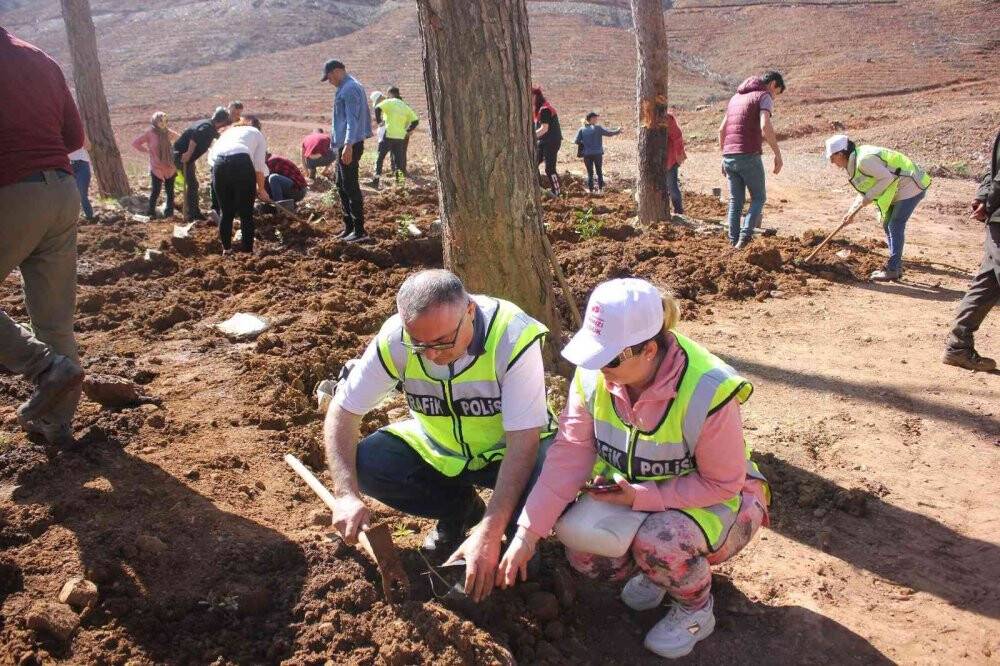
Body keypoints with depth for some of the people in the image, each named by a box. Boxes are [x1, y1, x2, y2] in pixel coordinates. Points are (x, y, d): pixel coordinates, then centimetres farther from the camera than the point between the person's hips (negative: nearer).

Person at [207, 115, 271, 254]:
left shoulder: (229, 131, 38)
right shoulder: (257, 133, 27)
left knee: (225, 211, 16)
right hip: (241, 162, -3)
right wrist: (261, 189, 23)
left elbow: (211, 154, 24)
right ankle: (247, 250, 7)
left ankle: (226, 249, 22)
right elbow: (259, 165, 15)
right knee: (246, 212, 6)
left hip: (218, 163, 4)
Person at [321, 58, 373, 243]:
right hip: (345, 144, 11)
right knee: (342, 186, 16)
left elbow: (352, 119, -23)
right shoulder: (348, 87, 18)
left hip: (349, 145, -11)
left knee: (350, 187, -8)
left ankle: (359, 232, -4)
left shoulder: (349, 89, -15)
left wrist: (348, 145, -29)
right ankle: (349, 227, 23)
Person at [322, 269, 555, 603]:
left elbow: (523, 442, -31)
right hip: (436, 449, 4)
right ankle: (458, 508, 6)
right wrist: (347, 494, -29)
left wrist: (488, 533, -38)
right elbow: (342, 411, -15)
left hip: (504, 451, -3)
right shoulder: (394, 339, -23)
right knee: (365, 464, -22)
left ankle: (516, 535, 3)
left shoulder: (513, 337, -31)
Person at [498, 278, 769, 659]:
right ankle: (658, 567, 15)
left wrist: (641, 498, -30)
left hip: (715, 500, -4)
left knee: (658, 542, -34)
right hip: (633, 492, 5)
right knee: (584, 555, -18)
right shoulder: (594, 374, -19)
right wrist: (528, 531, -23)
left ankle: (696, 609, 1)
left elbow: (723, 483, -22)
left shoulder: (707, 392, -33)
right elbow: (570, 453, -18)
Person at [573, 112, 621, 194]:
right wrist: (617, 131, 4)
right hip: (597, 154, -2)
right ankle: (600, 189, 9)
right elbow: (608, 133, -9)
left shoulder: (582, 129, 1)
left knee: (590, 173, 9)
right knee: (599, 172, 11)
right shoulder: (598, 128, -7)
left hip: (587, 154, 2)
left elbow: (576, 141, -3)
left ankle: (591, 190, 6)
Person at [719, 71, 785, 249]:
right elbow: (765, 126, -19)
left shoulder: (737, 97, 21)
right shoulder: (764, 96, -1)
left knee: (735, 201, 11)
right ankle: (745, 235, -10)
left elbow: (722, 130, 20)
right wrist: (778, 154, -14)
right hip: (749, 156, -6)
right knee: (759, 198, 7)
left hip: (729, 157, 6)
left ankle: (734, 241, 8)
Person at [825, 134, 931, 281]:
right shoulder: (853, 163, 7)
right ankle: (897, 267, 20)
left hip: (910, 186, -10)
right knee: (888, 225, 13)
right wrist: (851, 212, 8)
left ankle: (892, 270, -5)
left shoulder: (864, 160, -26)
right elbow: (865, 190, 14)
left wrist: (868, 197, -22)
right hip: (898, 191, 10)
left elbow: (887, 177, -27)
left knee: (895, 226, -9)